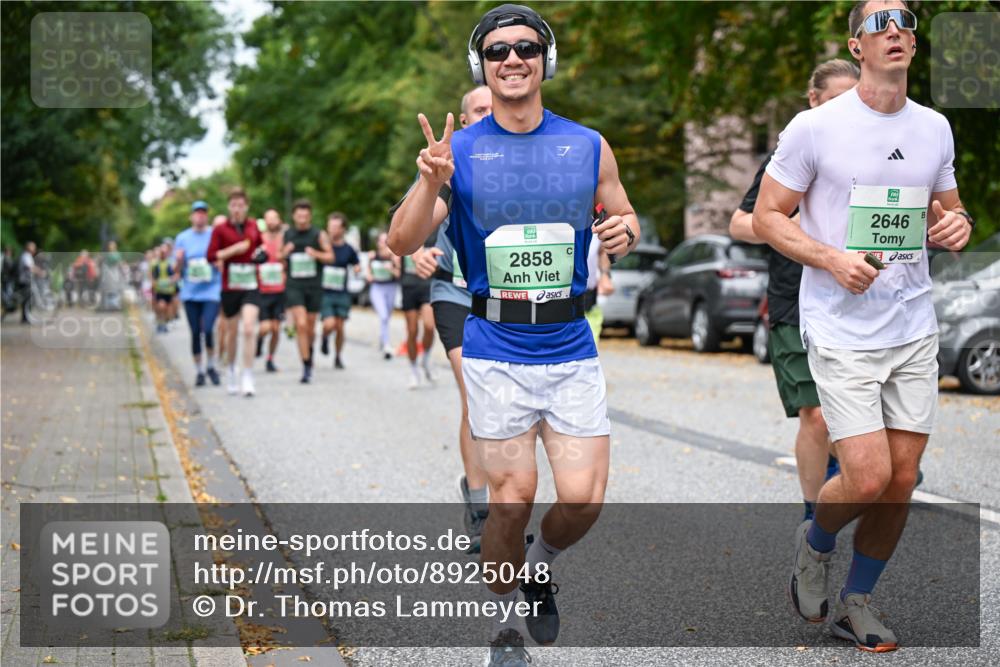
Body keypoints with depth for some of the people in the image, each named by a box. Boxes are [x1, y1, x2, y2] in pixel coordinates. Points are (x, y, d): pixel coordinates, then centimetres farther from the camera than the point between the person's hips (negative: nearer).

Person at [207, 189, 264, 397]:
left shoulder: (253, 226, 8)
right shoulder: (221, 229, -2)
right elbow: (211, 256, -9)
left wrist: (261, 253, 2)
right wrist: (234, 249, -18)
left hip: (251, 286, 1)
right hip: (230, 287, -1)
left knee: (249, 329, -14)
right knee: (231, 332, 11)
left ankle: (248, 378, -13)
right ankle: (231, 371, 33)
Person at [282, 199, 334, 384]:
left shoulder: (319, 235, 1)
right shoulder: (286, 235, 6)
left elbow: (330, 256, 1)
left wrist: (316, 254, -18)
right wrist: (285, 252, -7)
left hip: (314, 286, 0)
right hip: (294, 286, 0)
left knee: (310, 326, 9)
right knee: (301, 324, -15)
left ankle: (309, 351, 41)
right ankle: (306, 366, -12)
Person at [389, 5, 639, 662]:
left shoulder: (588, 146, 5)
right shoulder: (458, 151, 0)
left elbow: (623, 216, 17)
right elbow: (402, 244, -4)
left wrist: (625, 231, -8)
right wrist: (431, 182, -22)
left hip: (571, 346, 2)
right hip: (496, 349, -2)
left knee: (583, 501, -3)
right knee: (512, 498, -2)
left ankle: (540, 566, 30)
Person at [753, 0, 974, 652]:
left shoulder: (935, 128, 8)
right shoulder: (815, 127, -8)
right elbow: (768, 215, -3)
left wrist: (957, 225, -3)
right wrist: (832, 259, -18)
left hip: (915, 328, 5)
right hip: (842, 332, -5)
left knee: (901, 481, 7)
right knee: (868, 480, -12)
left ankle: (856, 600, 27)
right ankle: (815, 547, 21)